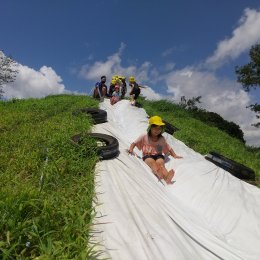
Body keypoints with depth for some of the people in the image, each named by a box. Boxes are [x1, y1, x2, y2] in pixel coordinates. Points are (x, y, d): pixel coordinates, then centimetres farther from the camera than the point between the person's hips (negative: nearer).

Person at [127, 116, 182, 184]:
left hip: (158, 155, 2)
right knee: (153, 163, -36)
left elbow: (168, 148, 23)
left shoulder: (162, 139, 11)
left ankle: (167, 178, -60)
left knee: (161, 163, -33)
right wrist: (131, 149, -10)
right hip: (147, 156, -2)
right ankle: (159, 175, -67)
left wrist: (175, 155, 15)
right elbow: (134, 143, 8)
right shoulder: (144, 137, 4)